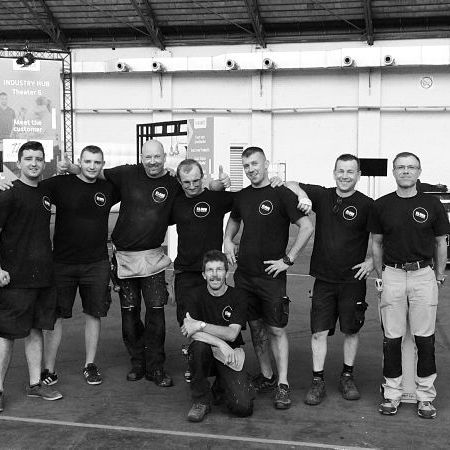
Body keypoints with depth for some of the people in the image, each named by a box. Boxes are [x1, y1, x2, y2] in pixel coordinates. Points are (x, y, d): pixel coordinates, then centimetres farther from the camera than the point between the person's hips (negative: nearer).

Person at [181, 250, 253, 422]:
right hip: (205, 355, 0)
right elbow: (190, 332, -18)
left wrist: (201, 325, -25)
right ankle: (201, 400, -14)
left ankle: (221, 387, 17)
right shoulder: (195, 295, -4)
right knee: (199, 345, -37)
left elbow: (232, 334, -16)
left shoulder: (237, 297, -5)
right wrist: (220, 343, -30)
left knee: (243, 408, -20)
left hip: (230, 356, 0)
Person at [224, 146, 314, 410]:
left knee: (277, 330, -2)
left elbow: (307, 227, -12)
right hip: (244, 274, 6)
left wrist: (288, 259, -14)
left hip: (271, 275, -6)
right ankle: (267, 377, 24)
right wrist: (228, 240, 12)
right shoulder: (242, 196, 10)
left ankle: (283, 385, 5)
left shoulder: (281, 194, -9)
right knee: (256, 328, 11)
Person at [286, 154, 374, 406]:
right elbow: (291, 186, 9)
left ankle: (348, 376, 27)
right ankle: (318, 381, 11)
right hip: (324, 279, 2)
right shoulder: (322, 196, 3)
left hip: (353, 279, -1)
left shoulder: (367, 205, -4)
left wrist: (371, 260, -8)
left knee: (351, 330, 10)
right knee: (319, 331, 1)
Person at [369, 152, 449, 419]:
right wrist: (380, 275, 6)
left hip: (424, 275, -1)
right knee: (392, 337, 4)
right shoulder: (382, 205, 5)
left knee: (425, 338, 2)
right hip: (392, 276, 1)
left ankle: (425, 395, 14)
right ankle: (392, 393, 15)